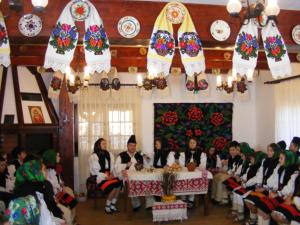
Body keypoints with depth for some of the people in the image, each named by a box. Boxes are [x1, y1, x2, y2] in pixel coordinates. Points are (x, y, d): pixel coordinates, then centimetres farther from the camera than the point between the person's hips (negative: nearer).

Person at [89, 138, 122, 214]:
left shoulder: (109, 154, 15)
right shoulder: (93, 157, -4)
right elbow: (94, 171, -7)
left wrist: (112, 174, -3)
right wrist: (105, 176, -14)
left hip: (109, 176, 6)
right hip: (99, 178, -5)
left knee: (119, 183, -26)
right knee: (114, 186, -30)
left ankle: (113, 205, -13)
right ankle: (107, 207, -13)